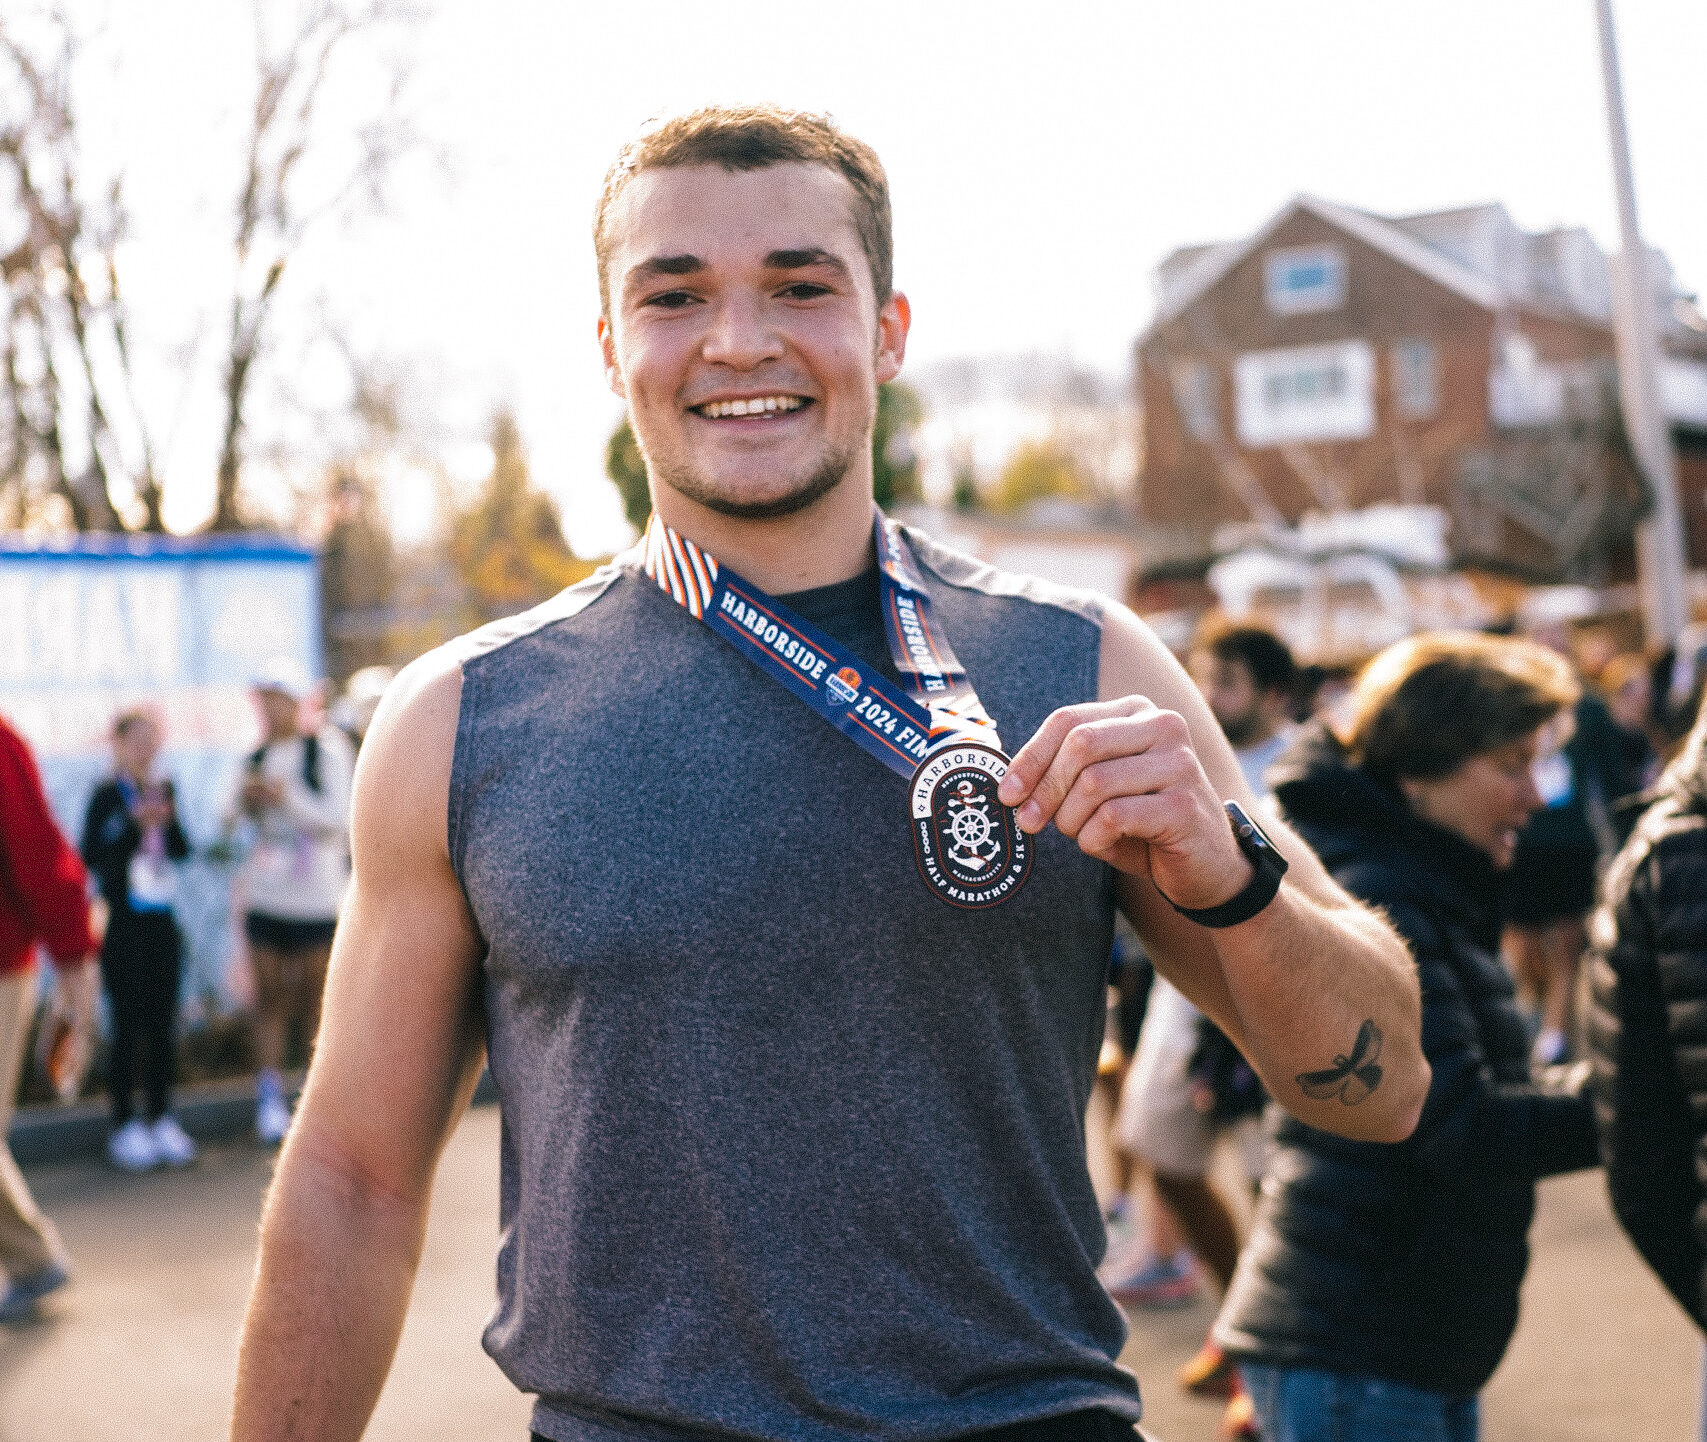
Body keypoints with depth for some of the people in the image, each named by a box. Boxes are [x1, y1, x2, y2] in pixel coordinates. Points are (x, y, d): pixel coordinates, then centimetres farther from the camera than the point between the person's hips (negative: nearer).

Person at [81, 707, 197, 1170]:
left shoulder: (162, 790, 8)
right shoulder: (107, 796, -6)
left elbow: (182, 851, 7)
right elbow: (91, 856, -13)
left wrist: (168, 820, -10)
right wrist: (136, 825, -20)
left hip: (162, 923, 5)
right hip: (124, 925, -5)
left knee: (163, 1024, 8)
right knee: (128, 1025, -1)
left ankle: (161, 1119, 17)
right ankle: (124, 1126, 7)